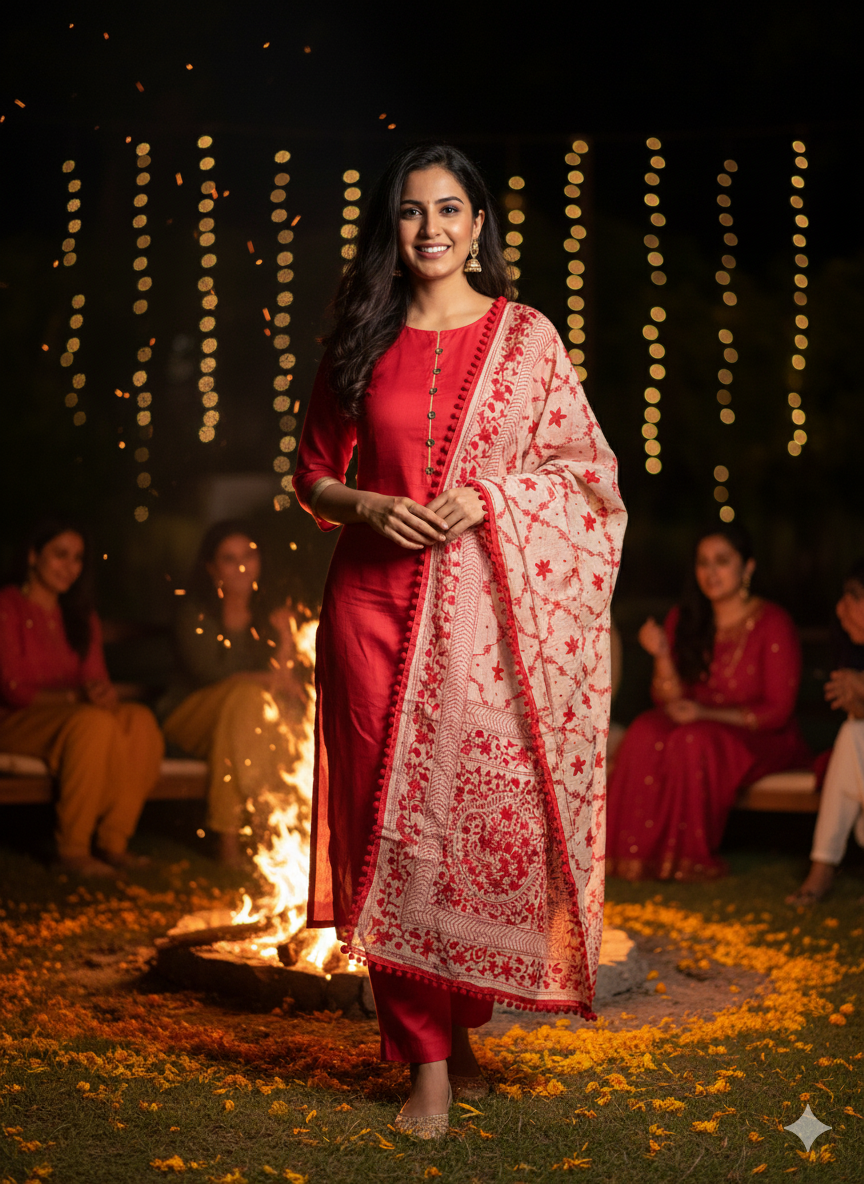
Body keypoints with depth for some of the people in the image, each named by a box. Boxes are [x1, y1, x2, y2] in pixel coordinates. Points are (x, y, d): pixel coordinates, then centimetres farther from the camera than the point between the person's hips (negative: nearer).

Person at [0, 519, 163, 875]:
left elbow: (96, 679, 13)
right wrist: (75, 695, -23)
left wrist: (104, 694, -13)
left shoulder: (81, 618, 19)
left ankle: (113, 842, -24)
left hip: (68, 718, 6)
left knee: (140, 719, -25)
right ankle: (72, 850, -30)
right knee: (93, 722, -37)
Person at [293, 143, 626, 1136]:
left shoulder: (526, 337, 5)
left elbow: (587, 467, 5)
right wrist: (367, 506, -6)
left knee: (493, 815, -3)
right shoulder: (363, 340, 10)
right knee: (393, 821, 0)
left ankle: (457, 1013, 22)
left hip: (487, 608, -1)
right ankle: (430, 1059, 11)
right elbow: (313, 475, 15)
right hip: (376, 600, 2)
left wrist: (490, 497, -10)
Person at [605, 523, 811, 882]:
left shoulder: (773, 624, -9)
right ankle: (641, 851, -21)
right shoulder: (683, 619, 6)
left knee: (692, 741, -34)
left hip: (758, 741, -4)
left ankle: (687, 855, -20)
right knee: (645, 733, -27)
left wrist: (707, 715, -20)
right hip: (696, 726, 4)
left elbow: (778, 711, -10)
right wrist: (662, 656, -16)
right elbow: (669, 701, 3)